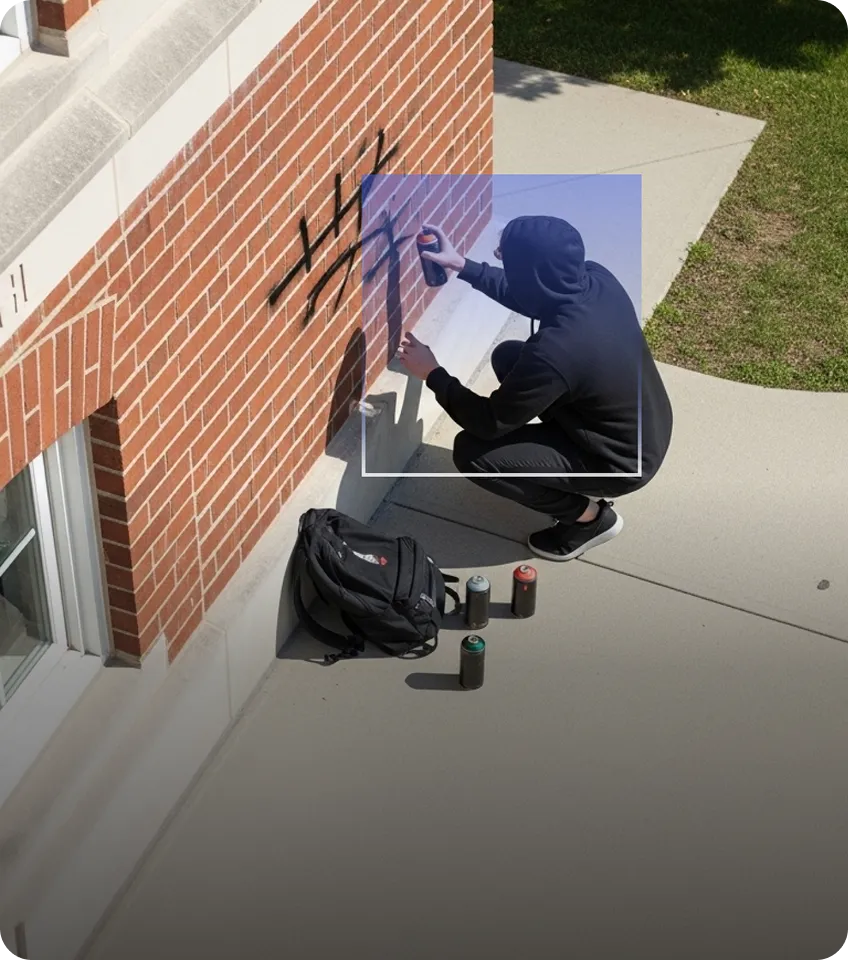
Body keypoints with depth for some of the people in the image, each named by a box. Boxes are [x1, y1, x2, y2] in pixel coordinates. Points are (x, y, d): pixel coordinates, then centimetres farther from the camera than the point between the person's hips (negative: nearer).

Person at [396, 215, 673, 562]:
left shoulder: (553, 352, -36)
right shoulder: (595, 278, -14)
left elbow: (490, 423, -20)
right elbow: (523, 293, 10)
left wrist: (432, 374, -8)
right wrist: (463, 266, 7)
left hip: (623, 461, -8)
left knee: (471, 452, -10)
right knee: (508, 357, 14)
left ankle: (588, 516, 6)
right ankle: (580, 479, 22)